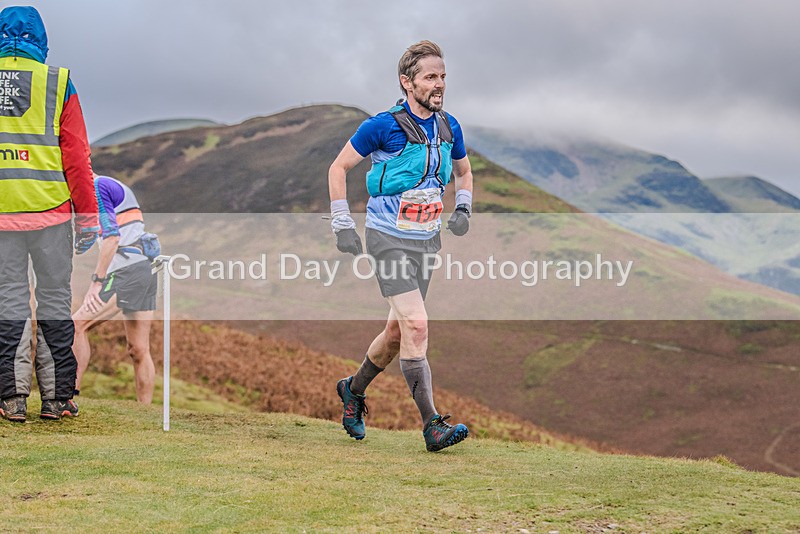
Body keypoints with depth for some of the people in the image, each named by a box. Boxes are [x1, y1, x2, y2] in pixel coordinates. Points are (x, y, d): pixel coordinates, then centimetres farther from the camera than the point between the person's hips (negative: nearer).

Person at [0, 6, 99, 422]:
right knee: (54, 295, 7)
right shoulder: (58, 83, -1)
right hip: (50, 211, -1)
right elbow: (76, 156, -2)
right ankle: (56, 397, 8)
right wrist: (87, 216, 3)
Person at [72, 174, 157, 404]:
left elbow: (112, 237, -18)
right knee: (139, 350, 8)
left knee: (76, 326, -12)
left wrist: (97, 281, -19)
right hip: (146, 268, 10)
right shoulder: (116, 186, 24)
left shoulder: (97, 188, -7)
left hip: (127, 271, -10)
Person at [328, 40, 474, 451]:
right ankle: (432, 425, -16)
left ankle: (354, 389, 38)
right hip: (389, 238, -6)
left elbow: (463, 171, 23)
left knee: (398, 330, 13)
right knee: (417, 325, -17)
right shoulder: (384, 126, -13)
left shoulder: (449, 127, 5)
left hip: (427, 240, 6)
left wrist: (463, 209, 4)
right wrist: (342, 226, -8)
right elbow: (339, 167, -4)